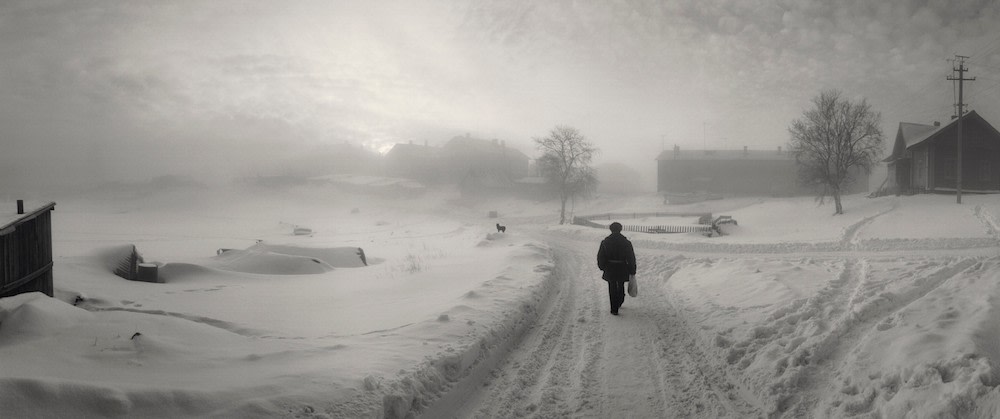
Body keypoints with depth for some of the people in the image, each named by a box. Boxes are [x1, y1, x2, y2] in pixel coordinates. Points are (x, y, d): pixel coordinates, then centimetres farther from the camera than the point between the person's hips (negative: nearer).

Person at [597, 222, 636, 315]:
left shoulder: (605, 242, -6)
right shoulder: (626, 242, -6)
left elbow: (600, 256, 1)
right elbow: (631, 258, -4)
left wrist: (602, 266, 17)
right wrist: (632, 271, 3)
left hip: (610, 269, -1)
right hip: (622, 269, 1)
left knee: (612, 289, 6)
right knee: (621, 286, 23)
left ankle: (614, 309, 3)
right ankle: (619, 303, 43)